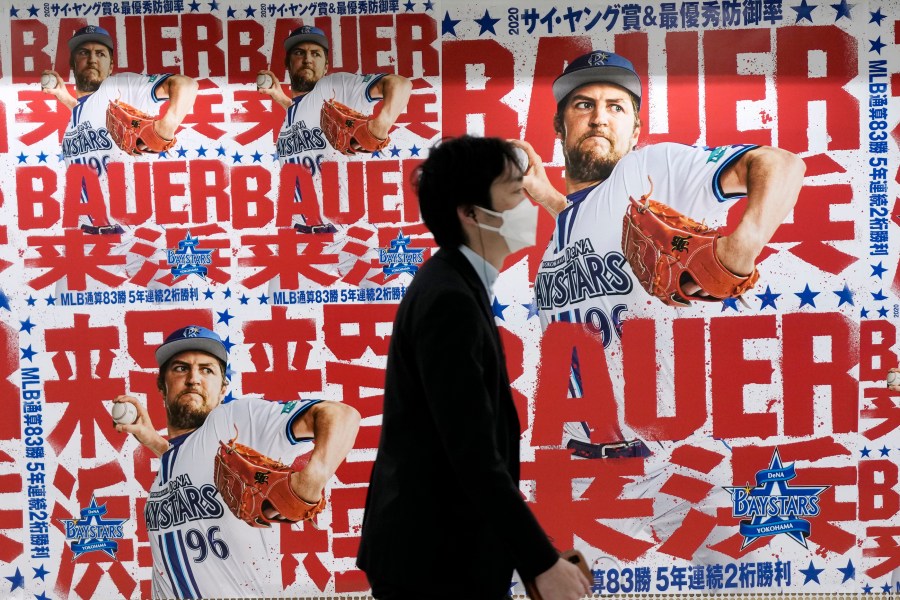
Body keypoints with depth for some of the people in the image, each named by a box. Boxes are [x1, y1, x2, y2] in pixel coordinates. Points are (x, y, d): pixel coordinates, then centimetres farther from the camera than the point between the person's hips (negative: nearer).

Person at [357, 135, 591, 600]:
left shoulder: (452, 286, 9)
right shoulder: (449, 300, -21)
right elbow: (474, 454, -24)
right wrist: (542, 562, -21)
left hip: (439, 548, 9)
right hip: (434, 560, -9)